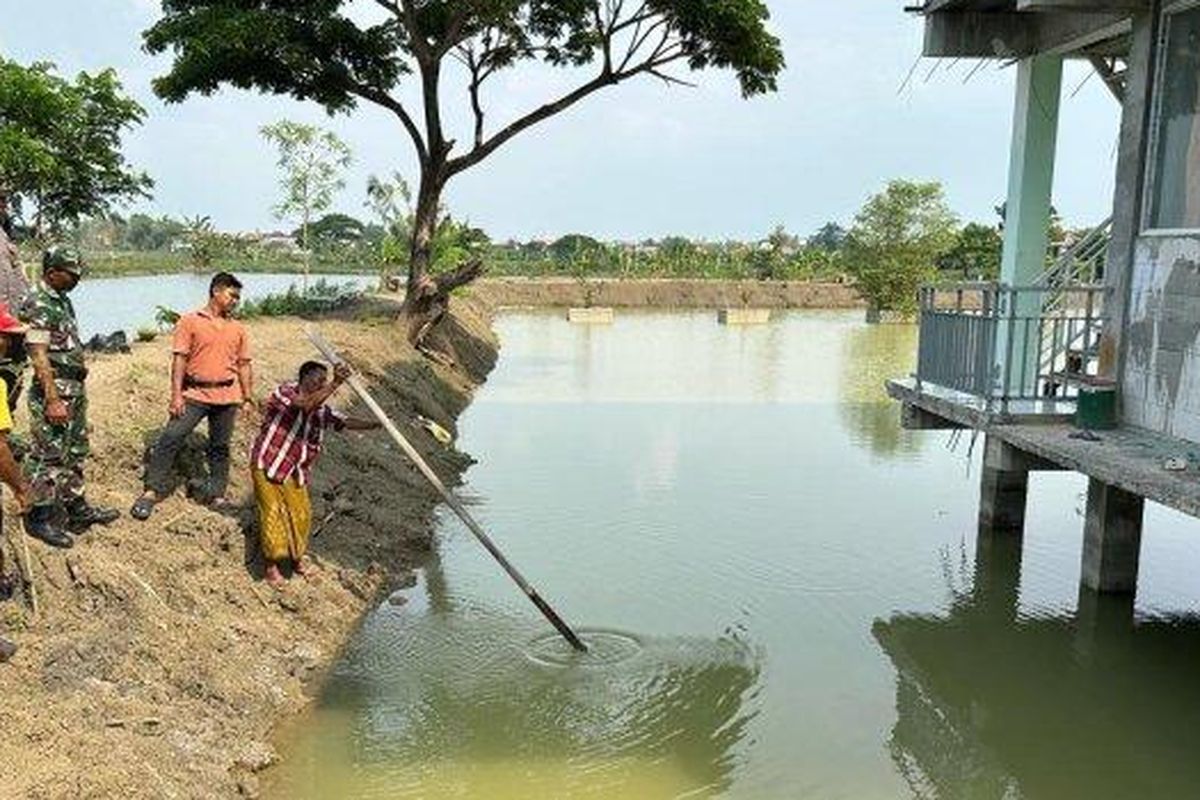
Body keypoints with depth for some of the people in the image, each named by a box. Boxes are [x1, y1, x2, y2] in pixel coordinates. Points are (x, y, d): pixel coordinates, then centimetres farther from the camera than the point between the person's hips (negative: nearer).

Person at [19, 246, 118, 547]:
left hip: (75, 389, 10)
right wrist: (53, 400, -24)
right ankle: (39, 518, 8)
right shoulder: (38, 305, -16)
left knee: (75, 454, 17)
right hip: (54, 390, -10)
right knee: (47, 457, -1)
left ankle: (78, 510, 27)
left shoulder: (61, 299, 12)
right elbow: (39, 356, -21)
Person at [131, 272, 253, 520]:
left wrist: (248, 398, 10)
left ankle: (217, 494, 19)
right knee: (170, 439, -8)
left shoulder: (238, 329, 12)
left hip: (227, 397, 3)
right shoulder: (190, 321, 0)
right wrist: (176, 395, -11)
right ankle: (152, 491, -1)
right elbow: (179, 359, -4)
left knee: (220, 447, 9)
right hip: (195, 394, -3)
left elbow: (244, 365, 14)